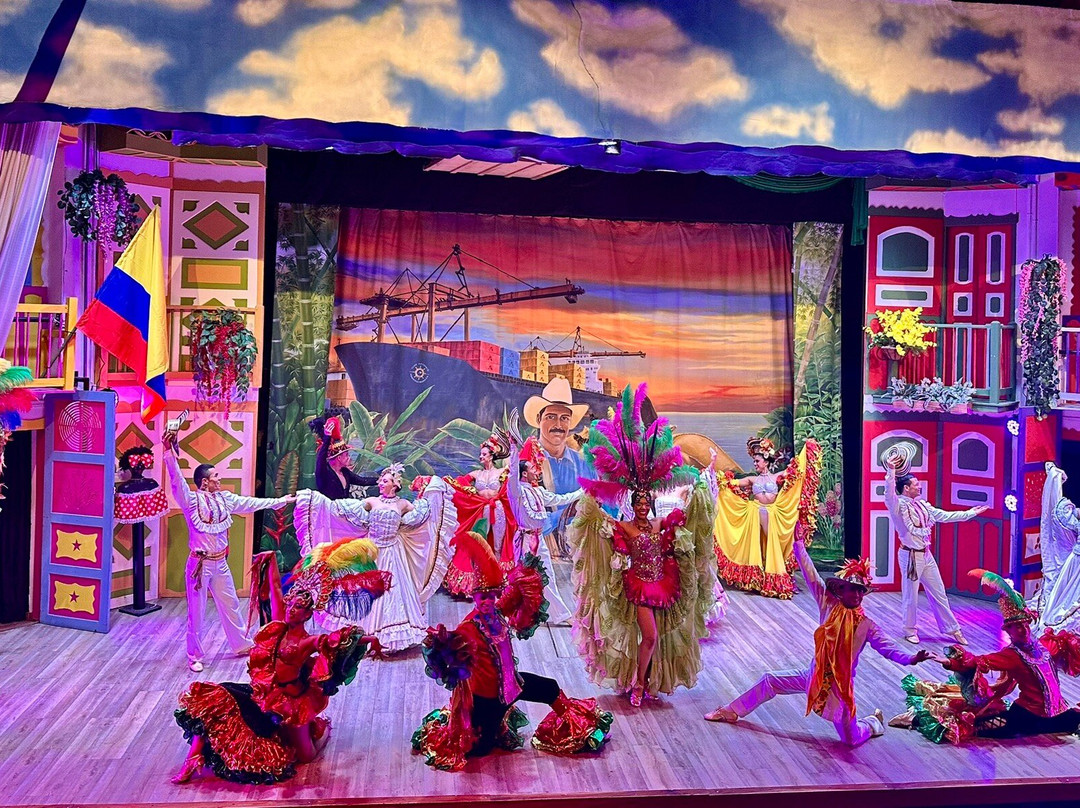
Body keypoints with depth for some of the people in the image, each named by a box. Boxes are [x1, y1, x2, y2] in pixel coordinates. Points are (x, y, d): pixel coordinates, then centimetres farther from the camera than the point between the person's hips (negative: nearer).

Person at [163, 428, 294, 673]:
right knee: (196, 612, 4)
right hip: (200, 564, -6)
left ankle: (242, 645, 35)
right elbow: (176, 479, -27)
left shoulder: (225, 499, 5)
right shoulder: (192, 501, -13)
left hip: (220, 563, 6)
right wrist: (169, 452, -40)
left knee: (230, 605, 19)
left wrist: (281, 501, 22)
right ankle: (194, 656, 18)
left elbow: (252, 503, 15)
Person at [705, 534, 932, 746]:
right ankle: (732, 712, 26)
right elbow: (811, 576, -9)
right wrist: (799, 544, -11)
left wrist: (912, 658, -38)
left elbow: (887, 648, -19)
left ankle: (873, 723, 37)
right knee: (769, 680, 8)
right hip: (814, 675, 3)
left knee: (851, 739, 1)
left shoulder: (866, 625, -11)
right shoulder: (828, 605, -7)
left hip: (840, 685, -3)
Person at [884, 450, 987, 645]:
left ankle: (952, 629, 26)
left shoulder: (922, 504, 9)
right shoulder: (898, 505, -14)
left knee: (938, 593, 15)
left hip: (926, 555, 7)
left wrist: (971, 513, 21)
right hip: (910, 556, -7)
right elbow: (889, 494, -35)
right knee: (910, 596, 4)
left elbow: (944, 515, 17)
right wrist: (891, 471, -49)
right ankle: (910, 631, 21)